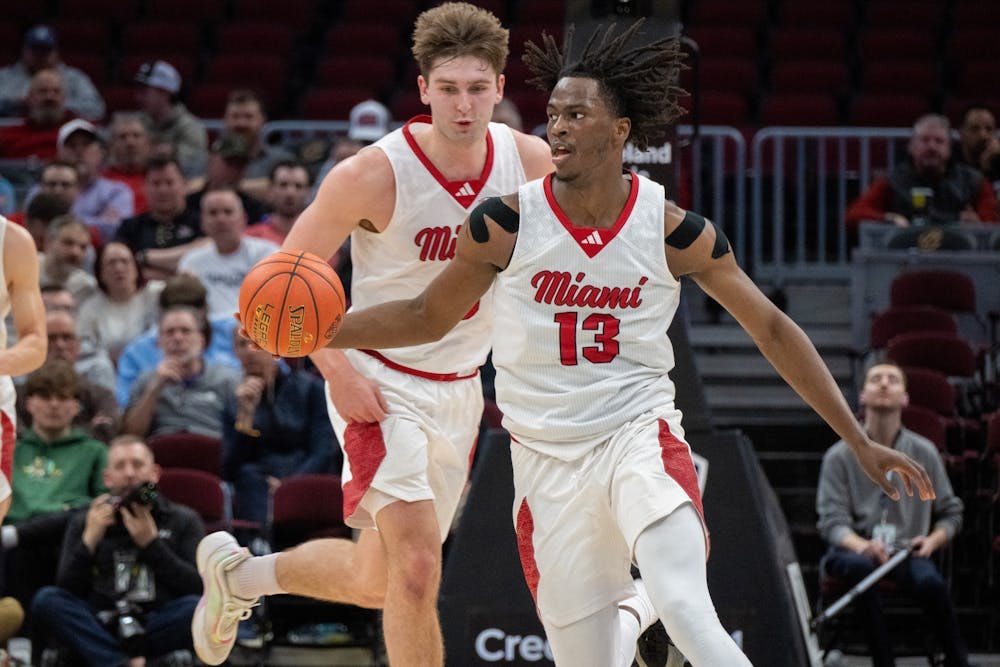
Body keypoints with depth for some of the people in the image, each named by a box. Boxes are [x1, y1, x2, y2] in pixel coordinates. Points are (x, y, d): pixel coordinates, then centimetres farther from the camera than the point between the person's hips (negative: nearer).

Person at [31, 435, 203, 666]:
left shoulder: (183, 520, 14)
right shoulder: (83, 522, 16)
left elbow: (198, 588, 0)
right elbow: (67, 591, 5)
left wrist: (151, 544, -7)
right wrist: (89, 541, -6)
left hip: (158, 631, -1)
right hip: (100, 633, 1)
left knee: (196, 607, -32)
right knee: (46, 600, -25)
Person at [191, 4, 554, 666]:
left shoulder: (531, 161, -7)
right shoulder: (373, 175, -20)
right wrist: (339, 372, -18)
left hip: (460, 388, 6)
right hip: (381, 385, -6)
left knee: (376, 583, 14)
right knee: (418, 566, -21)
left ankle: (236, 571, 40)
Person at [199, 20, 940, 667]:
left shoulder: (673, 230, -6)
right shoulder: (507, 224, -6)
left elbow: (772, 328, 3)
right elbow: (427, 317, 9)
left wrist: (859, 439, 2)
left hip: (640, 436, -2)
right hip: (547, 457, 2)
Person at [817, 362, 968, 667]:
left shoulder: (925, 453, 11)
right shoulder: (840, 456, 6)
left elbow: (951, 513, 20)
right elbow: (832, 521, -2)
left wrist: (933, 540, -4)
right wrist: (863, 545, -24)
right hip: (854, 550, -1)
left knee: (930, 581, -34)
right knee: (860, 566, -39)